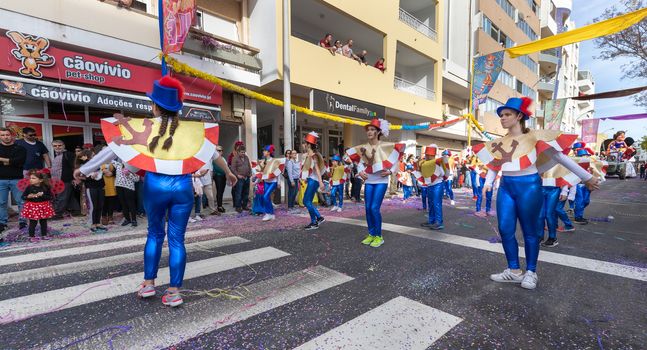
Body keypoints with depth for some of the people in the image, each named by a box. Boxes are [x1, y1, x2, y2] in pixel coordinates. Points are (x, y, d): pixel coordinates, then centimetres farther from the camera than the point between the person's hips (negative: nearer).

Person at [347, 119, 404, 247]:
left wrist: (390, 171, -15)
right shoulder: (364, 148, 3)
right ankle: (371, 234, 20)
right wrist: (360, 172, -9)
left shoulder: (386, 146, -8)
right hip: (368, 181, 4)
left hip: (381, 181, -4)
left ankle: (379, 236, 6)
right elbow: (360, 163, 9)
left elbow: (395, 160, -3)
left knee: (374, 208, -10)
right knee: (368, 208, 5)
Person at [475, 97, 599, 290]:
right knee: (505, 229, 3)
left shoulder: (533, 137, -5)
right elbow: (492, 166, 13)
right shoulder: (498, 143, 7)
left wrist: (586, 177, 2)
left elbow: (559, 156, -1)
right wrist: (488, 183, -3)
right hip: (506, 187, 5)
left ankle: (531, 272, 20)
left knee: (529, 231, 5)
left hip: (528, 186, -4)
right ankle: (514, 270, 17)